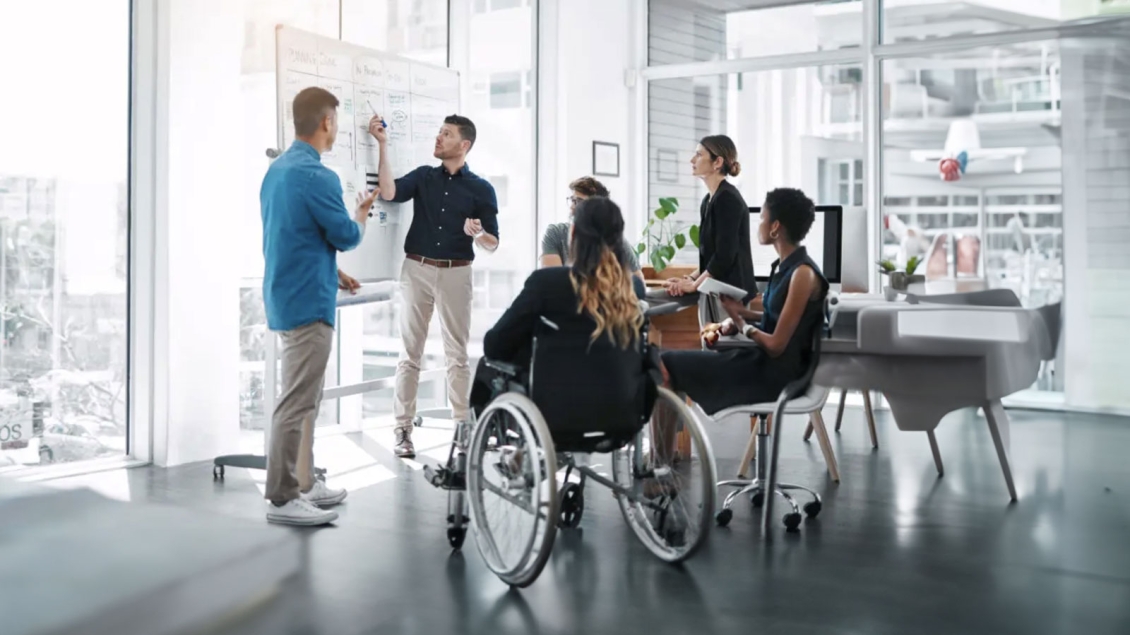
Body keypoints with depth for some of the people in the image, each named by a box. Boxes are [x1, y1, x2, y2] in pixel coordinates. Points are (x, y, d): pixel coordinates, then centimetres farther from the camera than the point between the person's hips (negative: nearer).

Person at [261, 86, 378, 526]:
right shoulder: (317, 176, -19)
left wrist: (331, 273, 23)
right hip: (308, 304, -10)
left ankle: (301, 483, 24)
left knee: (304, 399, 16)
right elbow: (347, 237, -11)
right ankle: (282, 498, 0)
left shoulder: (276, 170, 11)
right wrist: (362, 212, 10)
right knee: (297, 403, -5)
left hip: (287, 298, 10)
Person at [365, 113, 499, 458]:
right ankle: (403, 429, 7)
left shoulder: (481, 189, 2)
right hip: (417, 269, 1)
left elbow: (493, 243, 1)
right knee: (410, 352, 3)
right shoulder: (423, 176, 7)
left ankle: (463, 426, 11)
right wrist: (383, 145, -14)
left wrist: (477, 234, -21)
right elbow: (388, 192, -12)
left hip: (456, 273, -1)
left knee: (457, 354, 4)